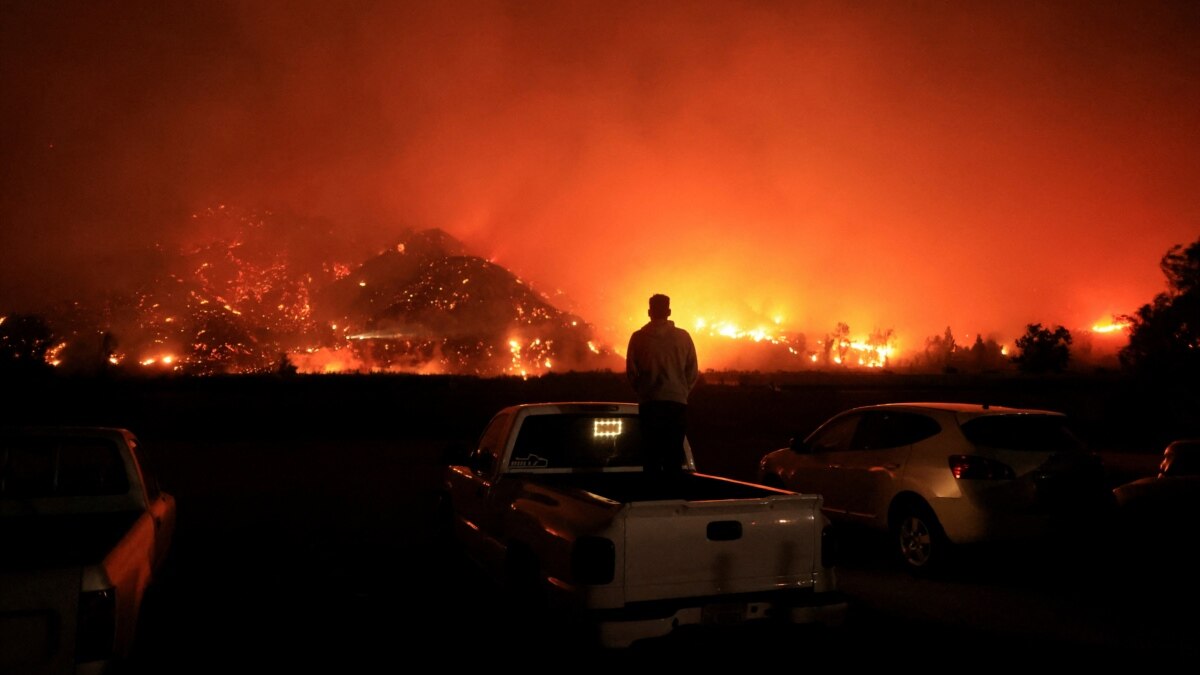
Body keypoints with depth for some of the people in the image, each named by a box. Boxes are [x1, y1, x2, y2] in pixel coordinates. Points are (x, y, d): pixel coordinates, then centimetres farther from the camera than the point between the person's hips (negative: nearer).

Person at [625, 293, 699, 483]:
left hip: (649, 404, -1)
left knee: (651, 453, 5)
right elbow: (693, 373, 3)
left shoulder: (638, 337, -2)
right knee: (674, 454, 6)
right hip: (677, 403, 1)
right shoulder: (683, 337, 1)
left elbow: (631, 372, 1)